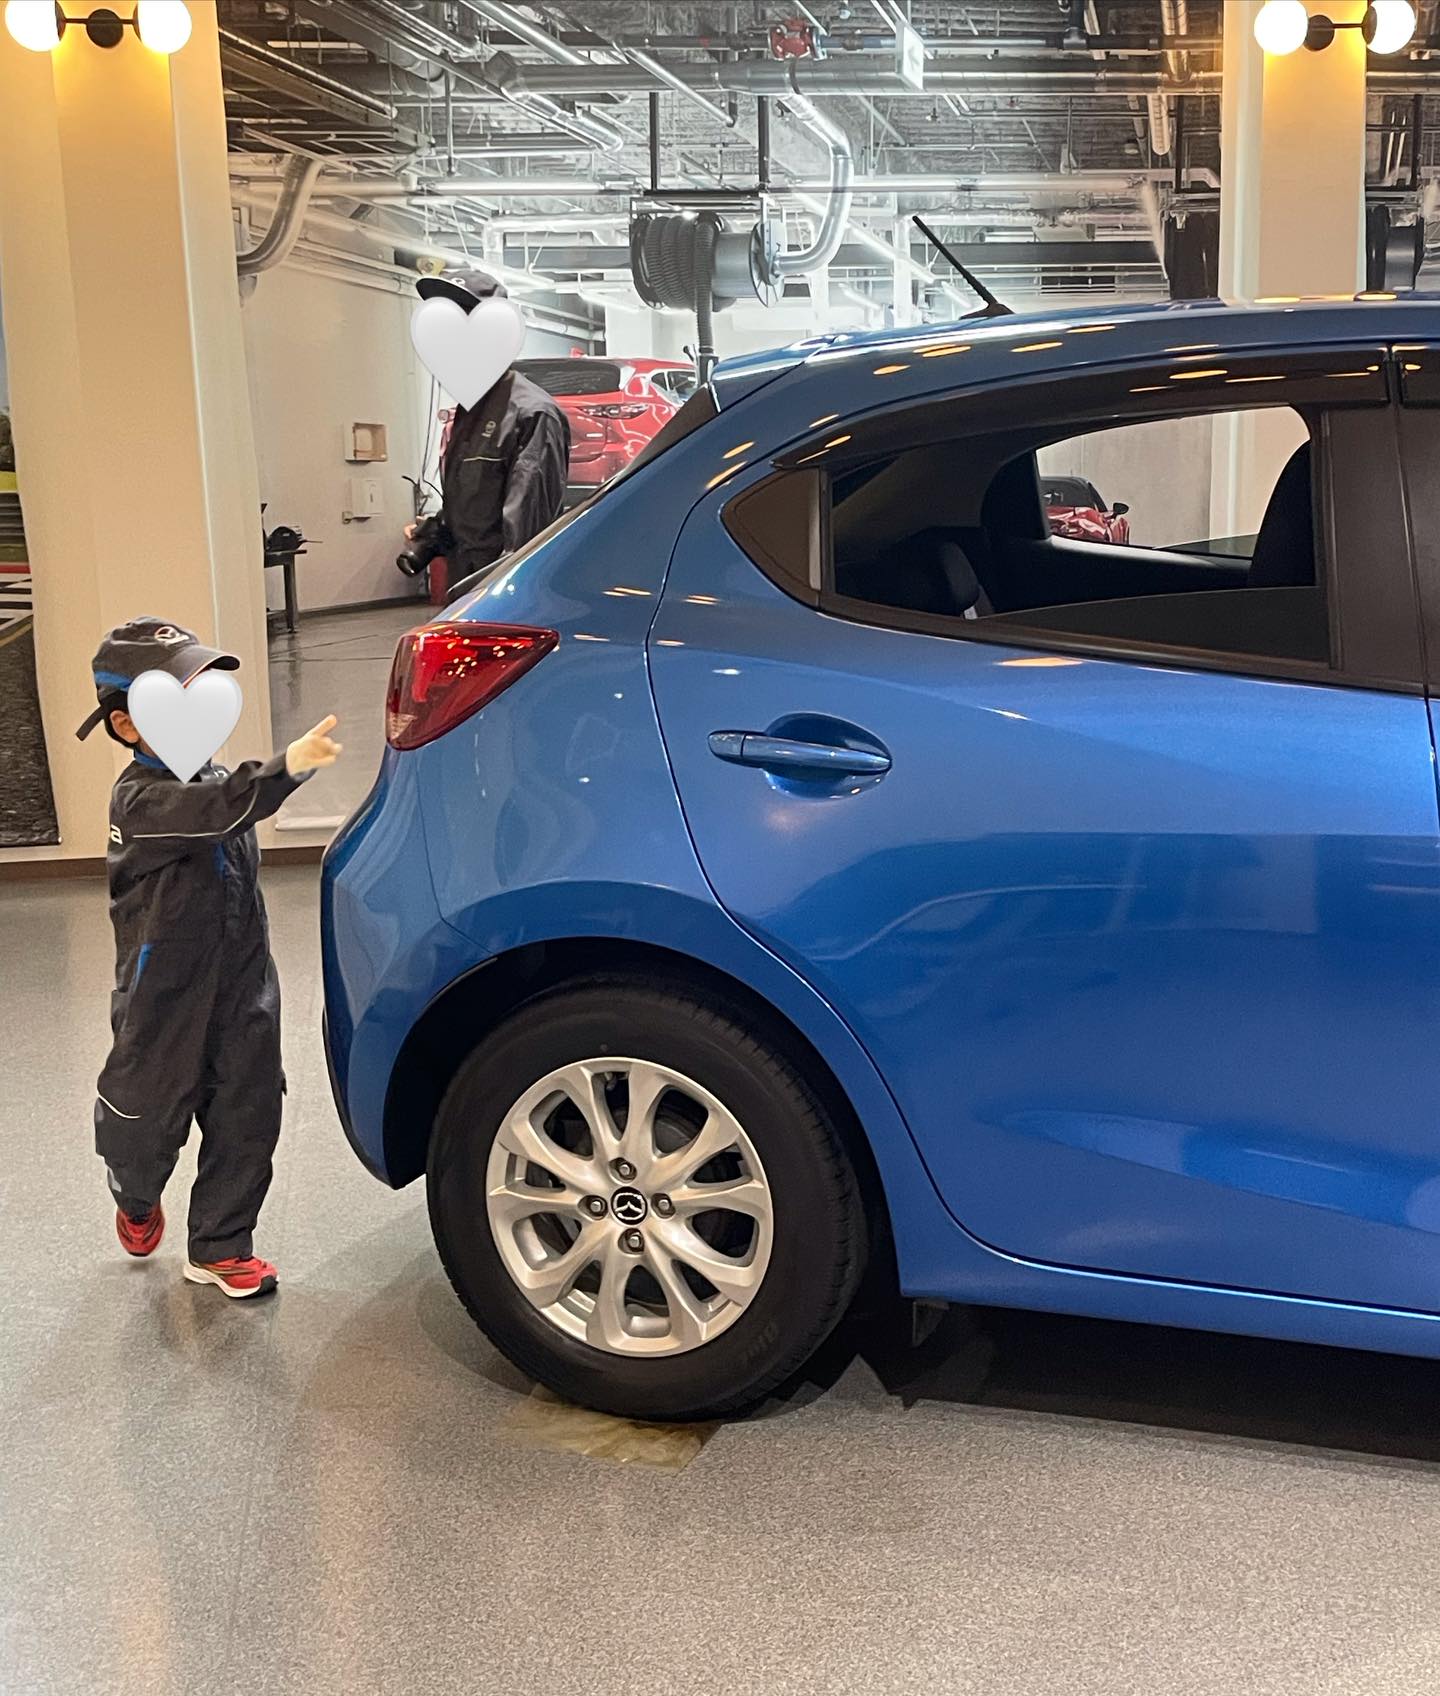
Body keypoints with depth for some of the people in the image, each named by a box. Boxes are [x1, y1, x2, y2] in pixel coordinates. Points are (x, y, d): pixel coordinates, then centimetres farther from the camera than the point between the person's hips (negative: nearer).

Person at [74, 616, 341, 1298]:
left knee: (247, 1117, 7)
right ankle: (137, 1200, 44)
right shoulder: (139, 800, -20)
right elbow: (217, 808, -41)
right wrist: (287, 765, -57)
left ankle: (219, 1246, 24)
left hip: (241, 991, 6)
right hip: (163, 1001, -6)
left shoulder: (212, 777, 5)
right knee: (146, 1118, 10)